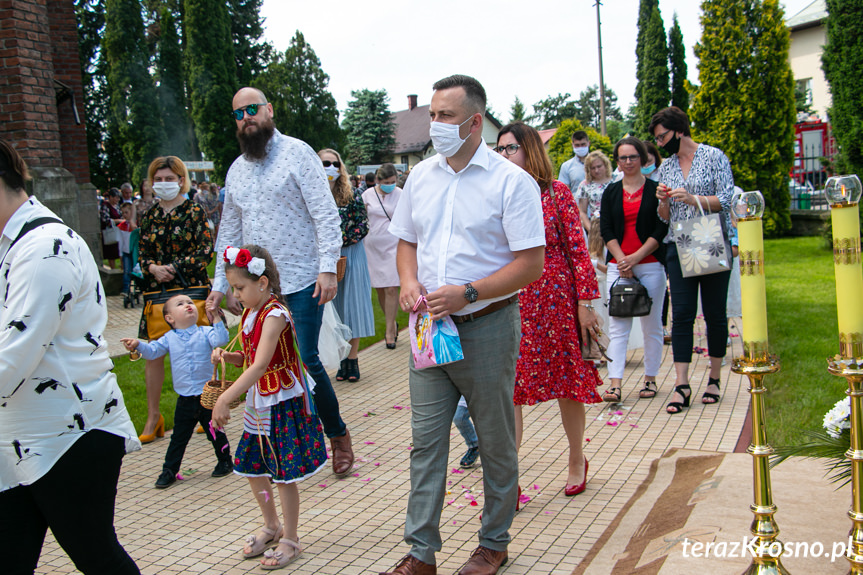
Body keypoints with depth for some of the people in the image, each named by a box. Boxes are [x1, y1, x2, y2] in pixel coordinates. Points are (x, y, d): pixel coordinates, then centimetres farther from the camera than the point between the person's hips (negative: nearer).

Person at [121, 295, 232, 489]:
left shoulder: (205, 332, -2)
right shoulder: (169, 338, 3)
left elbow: (221, 339, -18)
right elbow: (152, 351, -2)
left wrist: (216, 318, -25)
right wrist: (137, 345, -21)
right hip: (185, 399, 2)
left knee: (215, 432, 10)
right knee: (179, 437, 10)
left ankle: (225, 462, 30)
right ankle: (169, 470, 21)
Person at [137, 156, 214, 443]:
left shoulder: (194, 211, -1)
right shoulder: (150, 215, 12)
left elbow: (206, 250, -7)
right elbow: (142, 251, 13)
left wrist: (175, 267, -14)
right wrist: (153, 268, -8)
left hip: (191, 289, -4)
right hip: (157, 291, 4)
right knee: (153, 352, 4)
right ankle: (153, 417, 14)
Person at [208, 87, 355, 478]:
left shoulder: (297, 153, -1)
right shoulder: (236, 170, 17)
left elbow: (325, 214, -8)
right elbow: (229, 231, 21)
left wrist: (328, 267, -18)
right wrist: (221, 284, 17)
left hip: (302, 281, -5)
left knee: (305, 362, -8)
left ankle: (338, 435, 12)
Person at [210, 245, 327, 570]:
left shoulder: (274, 315, -22)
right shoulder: (251, 313, 6)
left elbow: (260, 365, -31)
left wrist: (224, 399, -34)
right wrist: (227, 356, -5)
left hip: (283, 403, -9)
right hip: (258, 403, 9)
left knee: (283, 474, 2)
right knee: (251, 468, 17)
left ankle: (290, 540, 20)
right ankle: (271, 527, 38)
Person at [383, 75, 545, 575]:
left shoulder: (511, 181, -9)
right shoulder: (421, 176, 9)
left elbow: (532, 262, -13)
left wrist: (468, 293, -21)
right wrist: (409, 282, -4)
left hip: (487, 327, -4)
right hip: (430, 327, 5)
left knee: (496, 442, 10)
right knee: (426, 441, 6)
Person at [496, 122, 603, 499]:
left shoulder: (557, 193, -1)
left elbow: (578, 250, -3)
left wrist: (586, 301, -8)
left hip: (556, 300, -2)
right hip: (510, 304, 2)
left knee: (566, 383, 11)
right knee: (508, 390, -3)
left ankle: (577, 460, 33)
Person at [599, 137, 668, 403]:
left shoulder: (655, 190, 3)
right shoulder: (611, 192, 11)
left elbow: (661, 230, -3)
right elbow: (606, 230, 4)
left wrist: (636, 257, -11)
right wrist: (622, 260, -9)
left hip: (650, 264, -2)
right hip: (618, 265, 2)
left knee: (651, 325, 4)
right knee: (617, 326, -5)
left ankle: (650, 379, 16)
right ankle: (615, 385, -8)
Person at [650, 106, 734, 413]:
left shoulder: (714, 156, 0)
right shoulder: (666, 167, 13)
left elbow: (728, 200, -8)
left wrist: (693, 198, -20)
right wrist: (663, 201, -7)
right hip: (679, 247, 3)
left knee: (714, 313, 3)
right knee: (682, 314, -5)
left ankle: (714, 379, 15)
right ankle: (682, 385, -6)